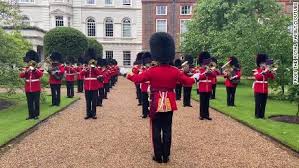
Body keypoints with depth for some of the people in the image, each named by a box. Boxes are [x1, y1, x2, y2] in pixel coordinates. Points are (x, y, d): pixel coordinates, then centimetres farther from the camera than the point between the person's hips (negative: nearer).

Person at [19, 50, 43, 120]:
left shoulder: (38, 68, -1)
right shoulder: (25, 68, 8)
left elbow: (40, 74, -20)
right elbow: (21, 75, -6)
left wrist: (34, 69, -29)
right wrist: (26, 71, -22)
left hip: (36, 89, -3)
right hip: (28, 89, 3)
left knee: (36, 102, 3)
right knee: (29, 103, 9)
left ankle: (36, 115, 11)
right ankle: (31, 115, 18)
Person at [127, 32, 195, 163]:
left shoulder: (152, 71, -11)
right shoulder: (175, 71, -5)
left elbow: (138, 78, -2)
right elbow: (188, 81, 5)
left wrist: (129, 75, 18)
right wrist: (194, 78, 27)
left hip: (156, 104, -2)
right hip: (169, 104, 2)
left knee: (156, 131, 8)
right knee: (167, 130, 10)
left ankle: (158, 156, 16)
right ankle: (166, 156, 18)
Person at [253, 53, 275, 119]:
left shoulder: (267, 71, 11)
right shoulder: (256, 70, -3)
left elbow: (272, 77, 2)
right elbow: (257, 77, -22)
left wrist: (270, 71, -12)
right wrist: (264, 71, -26)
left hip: (265, 90, 5)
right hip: (258, 90, -5)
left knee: (263, 104, 8)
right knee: (258, 104, -2)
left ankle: (262, 115, 16)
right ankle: (257, 115, 7)